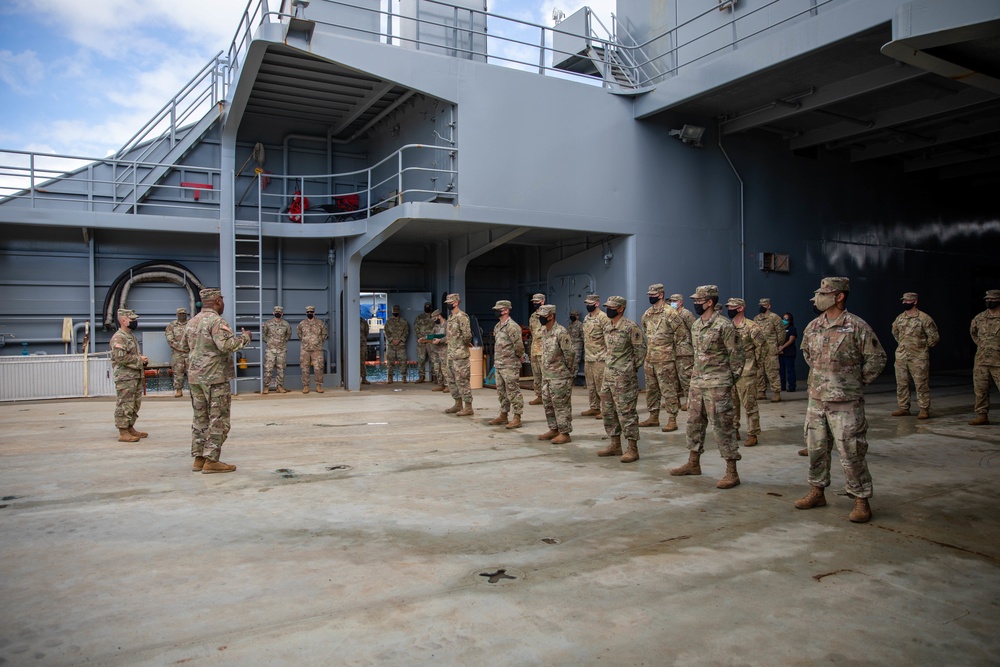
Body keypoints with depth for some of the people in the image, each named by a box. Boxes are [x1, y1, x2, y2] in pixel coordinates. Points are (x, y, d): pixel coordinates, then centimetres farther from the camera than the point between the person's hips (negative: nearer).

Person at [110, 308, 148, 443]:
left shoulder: (131, 336, 18)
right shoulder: (118, 338, -14)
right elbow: (121, 357, -23)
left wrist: (142, 360, 9)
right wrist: (139, 360, -16)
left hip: (136, 376, 10)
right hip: (125, 377, -10)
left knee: (134, 404, 15)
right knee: (124, 405, -6)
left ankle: (130, 429, 24)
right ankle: (123, 433, -2)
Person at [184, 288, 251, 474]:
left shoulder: (192, 322, 12)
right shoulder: (216, 321, -15)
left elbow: (186, 345, 22)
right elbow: (226, 345, -26)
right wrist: (244, 337, -12)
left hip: (194, 377, 8)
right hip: (215, 377, -8)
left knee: (200, 418, 14)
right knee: (218, 419, -2)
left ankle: (199, 458, 18)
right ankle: (211, 461, -1)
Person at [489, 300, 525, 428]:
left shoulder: (512, 326, -17)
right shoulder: (497, 326, 13)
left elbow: (519, 345, -21)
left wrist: (517, 357, -6)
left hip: (510, 366, -10)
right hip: (498, 365, 10)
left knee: (513, 392, -4)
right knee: (501, 392, 16)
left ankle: (517, 419, 2)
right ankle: (503, 416, 27)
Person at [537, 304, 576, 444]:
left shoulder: (561, 332, -19)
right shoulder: (543, 331, 9)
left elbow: (570, 353, -17)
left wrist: (571, 371, -8)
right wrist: (544, 370, 18)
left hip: (560, 376, -9)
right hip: (546, 375, 9)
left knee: (561, 404, -3)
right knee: (548, 403, 15)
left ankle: (565, 434, 4)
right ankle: (554, 429, 27)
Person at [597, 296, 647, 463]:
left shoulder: (630, 327, -15)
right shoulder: (607, 327, 10)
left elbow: (641, 349, -11)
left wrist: (633, 368, -4)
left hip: (624, 377, -9)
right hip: (608, 374, 9)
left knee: (626, 412, -5)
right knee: (608, 411, 13)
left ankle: (633, 449, 3)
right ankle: (615, 445, 24)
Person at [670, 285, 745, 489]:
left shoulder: (724, 325, -15)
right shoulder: (696, 325, 10)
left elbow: (736, 354, -11)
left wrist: (730, 378, -5)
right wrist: (696, 372, 16)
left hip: (717, 384, -8)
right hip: (697, 382, 8)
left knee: (722, 426, -4)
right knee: (694, 422, 15)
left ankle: (732, 473, 3)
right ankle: (693, 463, 29)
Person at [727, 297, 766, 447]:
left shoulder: (751, 327, -11)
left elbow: (762, 345, -9)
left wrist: (756, 363, -4)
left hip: (746, 373, -7)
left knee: (749, 404, -2)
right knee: (731, 403, 13)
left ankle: (752, 434, 6)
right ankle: (734, 431, 24)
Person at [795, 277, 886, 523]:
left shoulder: (857, 327, -11)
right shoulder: (813, 327, 6)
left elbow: (877, 358, -6)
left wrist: (858, 382, -3)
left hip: (845, 403, -6)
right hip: (816, 400, 6)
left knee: (851, 453, -2)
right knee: (816, 448, 13)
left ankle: (861, 501, 11)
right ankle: (817, 492, 27)